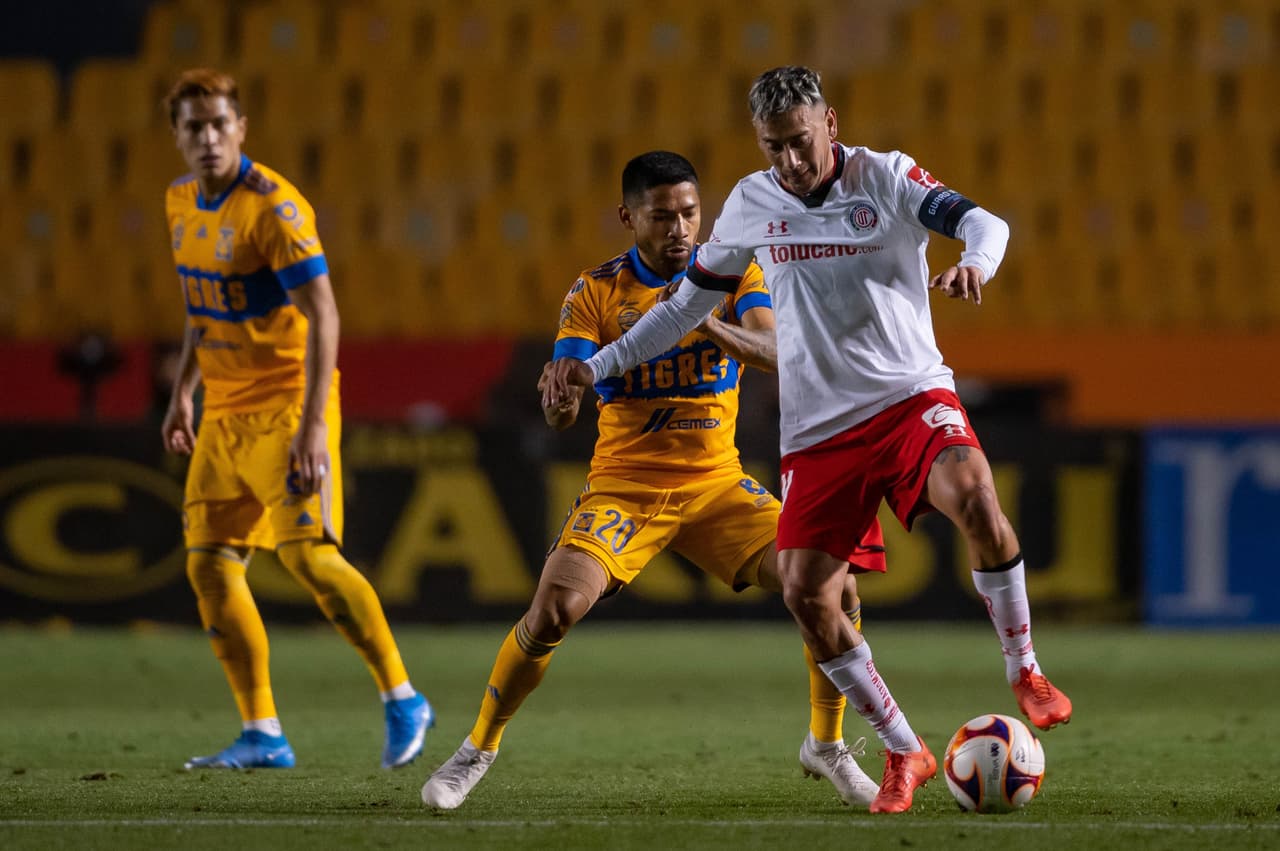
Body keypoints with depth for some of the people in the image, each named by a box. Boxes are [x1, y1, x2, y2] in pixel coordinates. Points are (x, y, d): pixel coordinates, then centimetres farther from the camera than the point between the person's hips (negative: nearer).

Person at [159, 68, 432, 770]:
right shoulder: (182, 202, 8)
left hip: (285, 407, -8)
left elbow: (323, 317, -20)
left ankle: (401, 699, -5)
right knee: (209, 565, 2)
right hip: (223, 414, 8)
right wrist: (182, 393, 20)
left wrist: (312, 425, -26)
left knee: (306, 553, -17)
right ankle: (261, 735, 7)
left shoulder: (273, 206, -17)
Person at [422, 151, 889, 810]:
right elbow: (556, 413, -13)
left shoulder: (733, 274, -2)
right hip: (624, 483, -2)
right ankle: (477, 749, -2)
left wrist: (708, 323, -38)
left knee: (832, 588, -17)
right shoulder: (596, 292, -5)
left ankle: (826, 745, 6)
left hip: (715, 483, 2)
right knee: (554, 607, -25)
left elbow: (778, 355, -20)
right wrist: (561, 397, -39)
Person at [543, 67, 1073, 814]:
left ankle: (1026, 675, -15)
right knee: (805, 592, -9)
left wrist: (974, 264, -42)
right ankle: (904, 753, 8)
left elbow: (984, 224, -18)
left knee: (973, 492, -33)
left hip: (910, 394, -4)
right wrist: (596, 366, 13)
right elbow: (690, 303, 18)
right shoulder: (752, 204, 6)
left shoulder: (885, 177, -5)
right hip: (817, 429, 4)